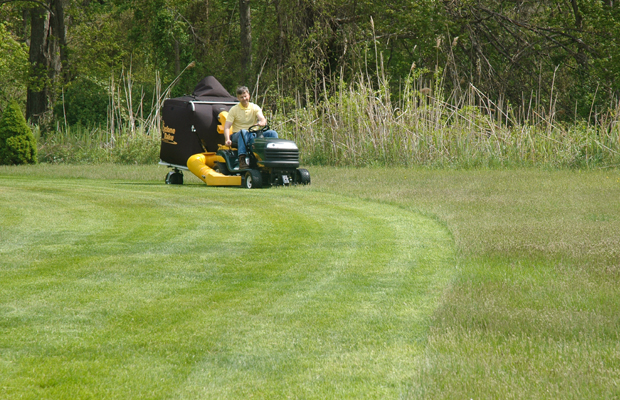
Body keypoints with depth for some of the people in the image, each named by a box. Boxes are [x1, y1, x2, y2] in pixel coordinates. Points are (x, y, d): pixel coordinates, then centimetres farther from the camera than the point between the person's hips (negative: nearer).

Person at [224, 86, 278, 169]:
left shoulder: (255, 108, 9)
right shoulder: (234, 110, 3)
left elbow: (262, 118, -10)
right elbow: (227, 127, -5)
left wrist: (262, 122, -37)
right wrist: (227, 140, -24)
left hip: (253, 135, 3)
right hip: (237, 136, -3)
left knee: (272, 133, -19)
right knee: (243, 132, -40)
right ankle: (242, 161, -51)